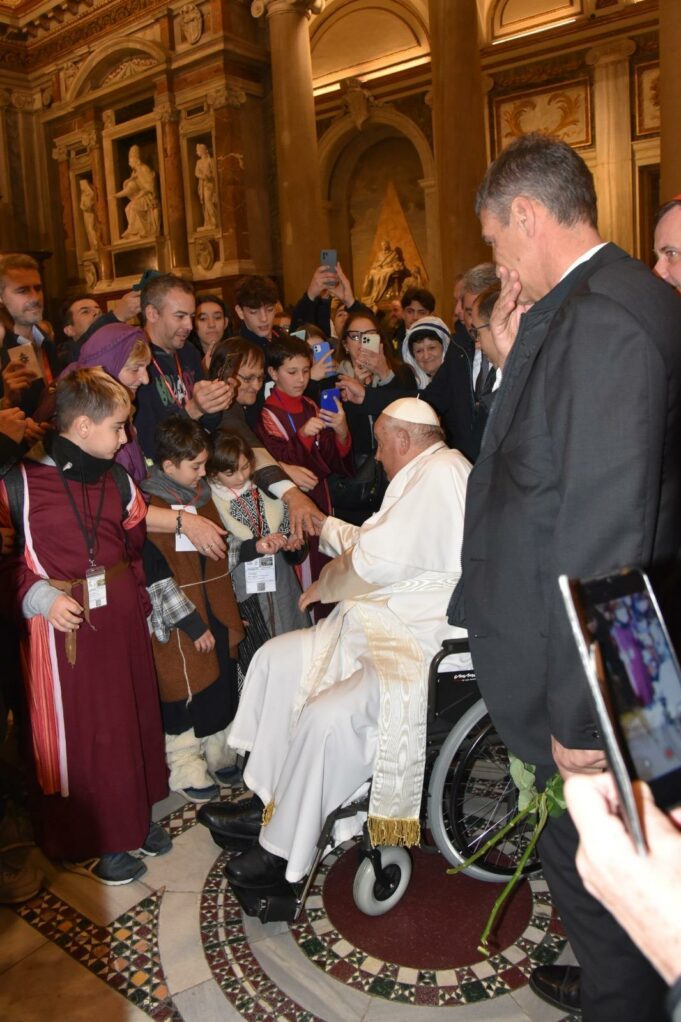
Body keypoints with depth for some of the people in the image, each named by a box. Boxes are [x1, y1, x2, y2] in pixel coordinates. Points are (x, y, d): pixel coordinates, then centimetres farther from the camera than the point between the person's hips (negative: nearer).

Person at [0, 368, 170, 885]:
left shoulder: (118, 480, 6)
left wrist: (139, 601, 6)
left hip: (121, 617, 6)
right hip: (62, 624, -5)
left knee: (133, 712, 16)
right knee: (76, 729, 7)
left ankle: (135, 813, 38)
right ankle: (92, 839, 27)